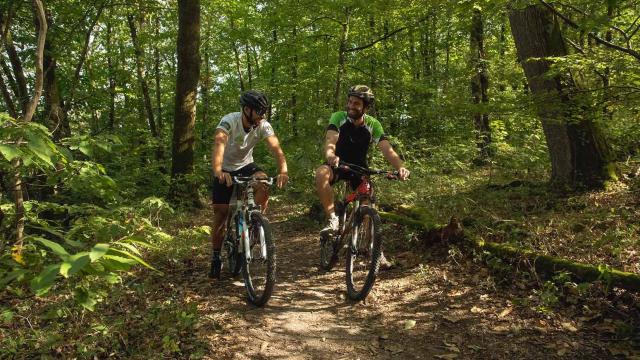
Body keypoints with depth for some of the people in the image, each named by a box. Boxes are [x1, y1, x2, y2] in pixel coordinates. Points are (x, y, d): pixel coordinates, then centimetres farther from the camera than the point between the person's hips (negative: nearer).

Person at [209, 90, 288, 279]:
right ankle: (216, 258, 17)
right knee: (220, 215, -2)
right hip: (226, 170, -2)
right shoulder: (229, 121, -27)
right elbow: (219, 144, -43)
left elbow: (276, 148, -30)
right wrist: (218, 171, -61)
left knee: (264, 184, -31)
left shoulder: (263, 126, -17)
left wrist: (283, 171, -49)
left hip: (246, 166, 2)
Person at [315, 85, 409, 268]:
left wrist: (400, 166, -46)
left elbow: (387, 149, -26)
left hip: (359, 167, 2)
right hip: (338, 164, -1)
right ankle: (332, 219, -26)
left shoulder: (373, 125, -14)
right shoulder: (338, 118, -18)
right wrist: (330, 155, -58)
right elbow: (330, 140, -34)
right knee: (321, 174, -36)